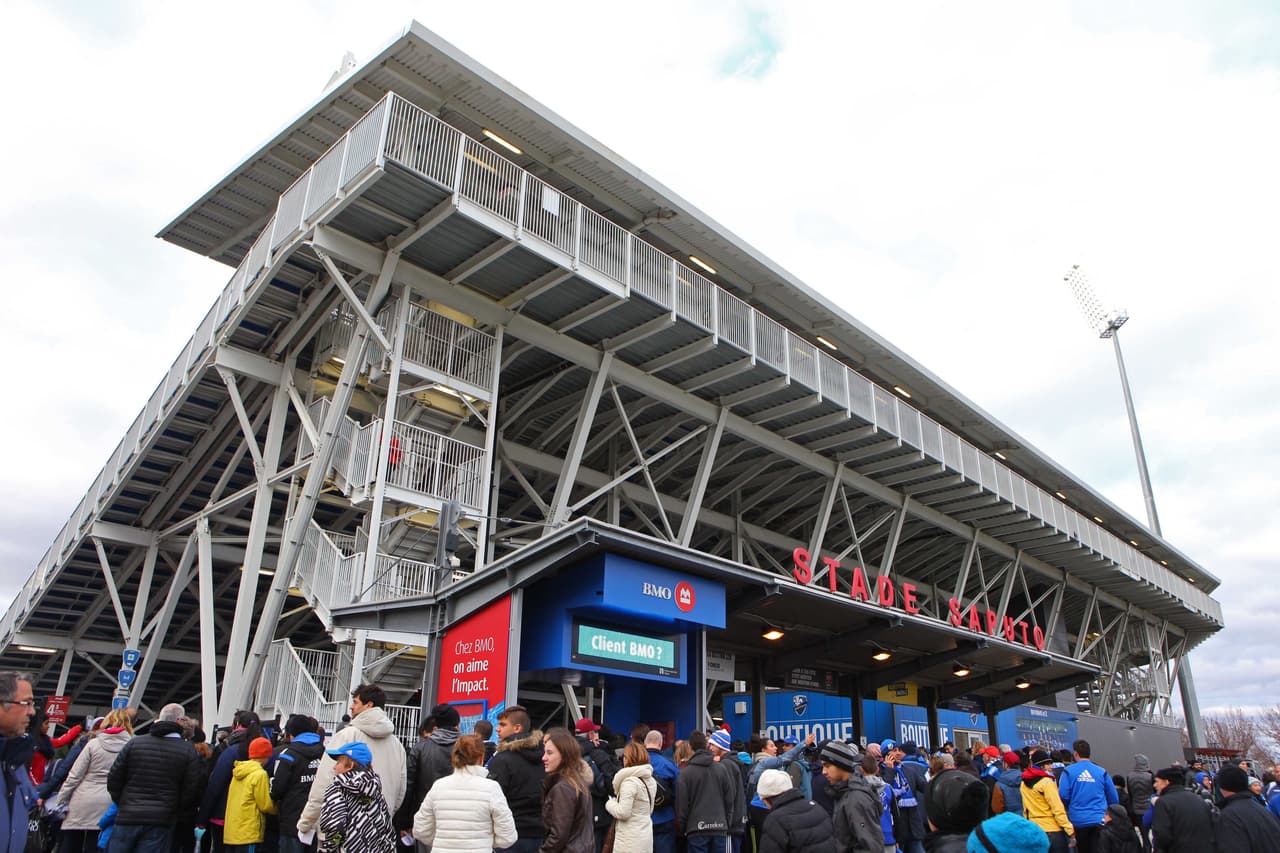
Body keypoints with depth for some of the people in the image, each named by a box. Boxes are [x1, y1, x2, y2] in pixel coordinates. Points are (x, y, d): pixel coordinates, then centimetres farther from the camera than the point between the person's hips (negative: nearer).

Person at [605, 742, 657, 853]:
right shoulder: (651, 780, 9)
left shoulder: (629, 781, -18)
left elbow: (623, 813, -20)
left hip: (630, 841, -8)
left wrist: (609, 803, -2)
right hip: (646, 836, 8)